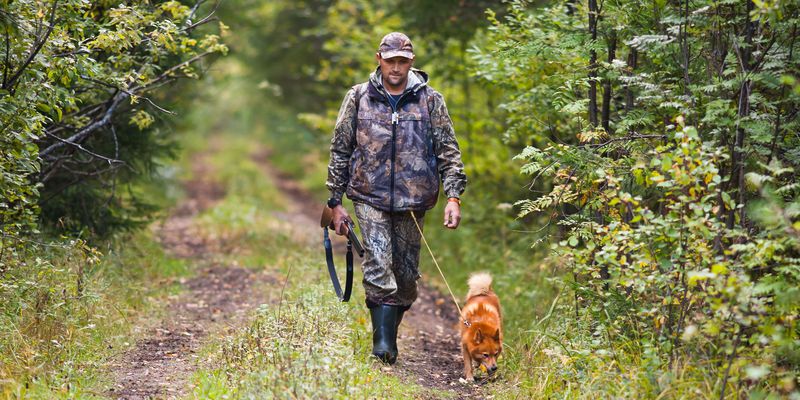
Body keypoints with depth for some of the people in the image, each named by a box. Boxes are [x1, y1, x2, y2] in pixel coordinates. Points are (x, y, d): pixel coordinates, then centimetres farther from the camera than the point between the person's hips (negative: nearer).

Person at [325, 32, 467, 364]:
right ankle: (383, 345, -17)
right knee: (378, 266, -16)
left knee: (407, 275, 6)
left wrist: (453, 197, -6)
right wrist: (336, 202, 7)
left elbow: (448, 152, 6)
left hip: (413, 200, 2)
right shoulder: (358, 98, 5)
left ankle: (389, 333, 23)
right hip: (370, 198, -1)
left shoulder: (430, 101, 5)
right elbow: (340, 151, 9)